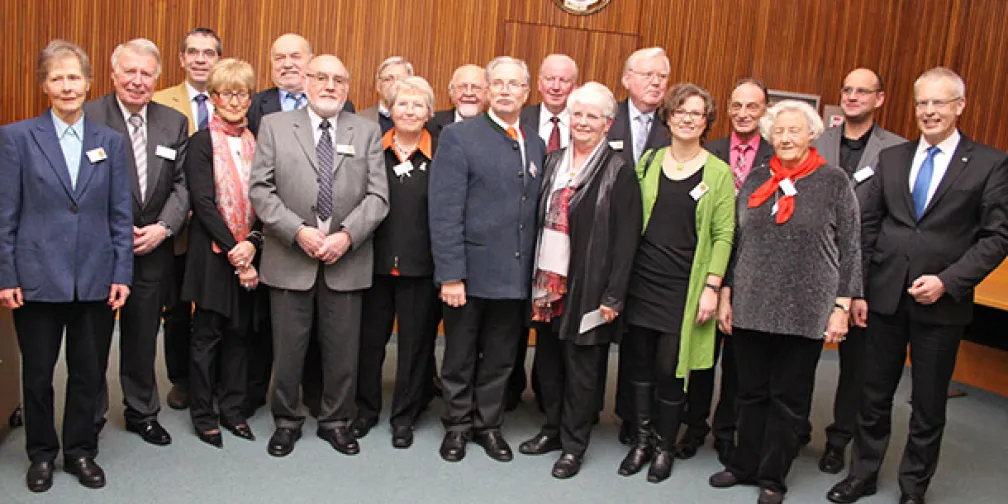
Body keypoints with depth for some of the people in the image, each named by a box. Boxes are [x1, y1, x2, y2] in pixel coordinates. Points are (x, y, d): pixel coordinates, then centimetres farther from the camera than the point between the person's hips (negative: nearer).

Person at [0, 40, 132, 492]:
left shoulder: (110, 142, 5)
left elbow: (121, 214, 5)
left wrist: (122, 274, 0)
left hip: (94, 280, 2)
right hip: (37, 279, -1)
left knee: (87, 372, 11)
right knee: (37, 373, 11)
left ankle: (80, 451, 28)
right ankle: (42, 454, 30)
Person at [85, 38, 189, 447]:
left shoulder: (174, 123, 4)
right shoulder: (88, 117, -8)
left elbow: (182, 184, 2)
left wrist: (163, 228, -11)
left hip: (152, 250, 3)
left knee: (144, 339, 15)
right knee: (93, 340, 10)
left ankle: (142, 412, 32)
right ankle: (90, 417, 28)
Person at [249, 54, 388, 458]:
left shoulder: (367, 132, 7)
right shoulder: (274, 126, 5)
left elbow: (377, 196, 0)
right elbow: (261, 190, -2)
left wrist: (347, 235, -14)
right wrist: (298, 232, -14)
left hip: (347, 260, 1)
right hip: (290, 259, -1)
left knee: (343, 349, 9)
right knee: (287, 348, 9)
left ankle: (336, 421, 27)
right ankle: (287, 421, 27)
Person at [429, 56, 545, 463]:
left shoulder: (536, 145, 10)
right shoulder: (459, 137, -6)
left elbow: (536, 212, 9)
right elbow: (445, 213, -12)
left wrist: (534, 269, 2)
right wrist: (450, 274, -17)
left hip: (515, 275, 4)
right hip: (471, 272, -4)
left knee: (500, 358, 15)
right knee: (460, 357, 11)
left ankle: (488, 424, 32)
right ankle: (458, 426, 30)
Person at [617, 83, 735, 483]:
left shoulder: (719, 173, -1)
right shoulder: (648, 162, 8)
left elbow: (723, 235, -2)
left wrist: (712, 287, -10)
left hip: (684, 287, -3)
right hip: (641, 280, 3)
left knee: (670, 367, -2)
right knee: (639, 362, 8)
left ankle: (665, 446, 19)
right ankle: (642, 439, 25)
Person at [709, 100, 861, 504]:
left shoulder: (834, 181, -2)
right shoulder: (756, 179, 7)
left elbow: (849, 250, -2)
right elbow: (735, 241, 10)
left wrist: (841, 308, -6)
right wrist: (726, 295, 8)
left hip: (804, 314, -3)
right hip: (750, 307, 3)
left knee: (789, 400, 9)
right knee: (751, 392, 13)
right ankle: (745, 466, 29)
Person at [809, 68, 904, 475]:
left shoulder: (898, 150, -4)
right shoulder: (817, 143, 1)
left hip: (862, 270, -1)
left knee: (855, 359, 11)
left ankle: (839, 439, 28)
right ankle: (796, 426, 31)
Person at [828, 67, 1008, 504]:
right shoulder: (891, 158, 7)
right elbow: (867, 226, 6)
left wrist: (948, 281, -16)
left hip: (942, 302, -2)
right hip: (885, 296, 3)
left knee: (928, 405, 11)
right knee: (874, 395, 13)